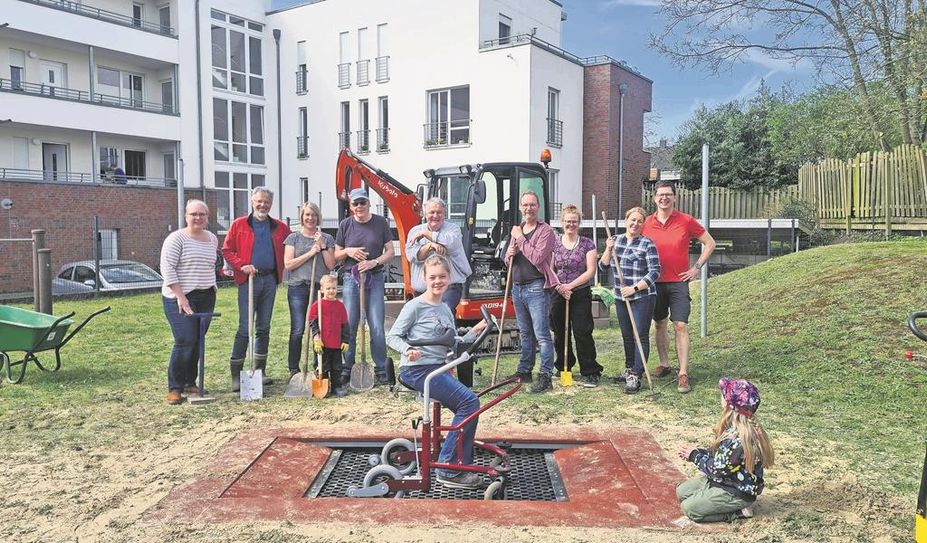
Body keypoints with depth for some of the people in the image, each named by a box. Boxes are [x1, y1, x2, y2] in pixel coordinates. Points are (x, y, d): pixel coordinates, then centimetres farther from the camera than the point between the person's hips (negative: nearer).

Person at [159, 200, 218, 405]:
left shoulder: (213, 239, 11)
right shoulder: (177, 238, -7)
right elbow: (167, 268, -13)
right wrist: (180, 296, -17)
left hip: (206, 298, 6)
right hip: (179, 298, -6)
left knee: (197, 342, 7)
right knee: (185, 341, -12)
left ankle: (190, 383, 20)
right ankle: (174, 388, 0)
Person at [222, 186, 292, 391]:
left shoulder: (279, 227, 10)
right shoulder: (239, 225, 2)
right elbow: (227, 250, 0)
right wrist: (242, 265, -15)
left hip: (270, 279, 4)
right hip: (248, 280, -4)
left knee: (264, 327, 10)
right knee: (245, 327, -7)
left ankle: (260, 371, 19)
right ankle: (236, 375, 0)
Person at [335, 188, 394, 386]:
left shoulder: (381, 223, 3)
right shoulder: (345, 225, 6)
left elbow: (390, 251, 3)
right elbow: (336, 256, 12)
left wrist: (374, 262, -14)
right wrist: (348, 251, -9)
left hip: (375, 279, -1)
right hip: (351, 278, 1)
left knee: (377, 327, -2)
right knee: (349, 327, 3)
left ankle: (381, 370, 8)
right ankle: (346, 369, 14)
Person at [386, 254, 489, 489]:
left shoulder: (445, 309, 15)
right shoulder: (416, 306, -7)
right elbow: (392, 336, -7)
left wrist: (474, 332, 4)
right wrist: (408, 349, -26)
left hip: (438, 368, 8)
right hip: (417, 369, -8)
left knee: (468, 408, -1)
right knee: (469, 401, -18)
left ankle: (463, 465, 13)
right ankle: (449, 470, -12)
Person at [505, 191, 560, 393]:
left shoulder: (546, 231, -6)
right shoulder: (516, 230, 17)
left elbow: (537, 258, -18)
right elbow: (508, 260, 23)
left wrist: (521, 239, -12)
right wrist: (509, 255, 0)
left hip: (536, 287, -7)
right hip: (518, 287, 8)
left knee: (541, 335, -8)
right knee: (525, 333, 17)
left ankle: (545, 376, -7)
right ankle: (524, 371, 25)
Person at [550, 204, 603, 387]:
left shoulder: (587, 244, 1)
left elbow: (590, 271, -5)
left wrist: (571, 285, -12)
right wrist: (558, 286, -10)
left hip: (581, 295, -3)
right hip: (558, 295, 3)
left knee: (582, 334, -6)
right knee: (559, 334, 11)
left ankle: (590, 373, 1)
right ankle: (563, 368, 28)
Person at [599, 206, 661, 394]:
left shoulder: (647, 244, -7)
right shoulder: (615, 240, 9)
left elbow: (655, 272, -11)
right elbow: (603, 265, 9)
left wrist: (634, 288, -17)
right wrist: (608, 249, -8)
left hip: (642, 297, -5)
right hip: (621, 297, 6)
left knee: (640, 336, -4)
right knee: (627, 336, 16)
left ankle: (636, 376, -2)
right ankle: (629, 369, 31)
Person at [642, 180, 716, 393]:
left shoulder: (686, 221, -3)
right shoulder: (647, 223, 3)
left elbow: (709, 243, 6)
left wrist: (697, 267, -1)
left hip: (679, 282, -3)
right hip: (655, 282, 3)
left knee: (681, 326, -8)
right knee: (660, 324, 13)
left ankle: (683, 374, -5)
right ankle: (664, 364, 28)